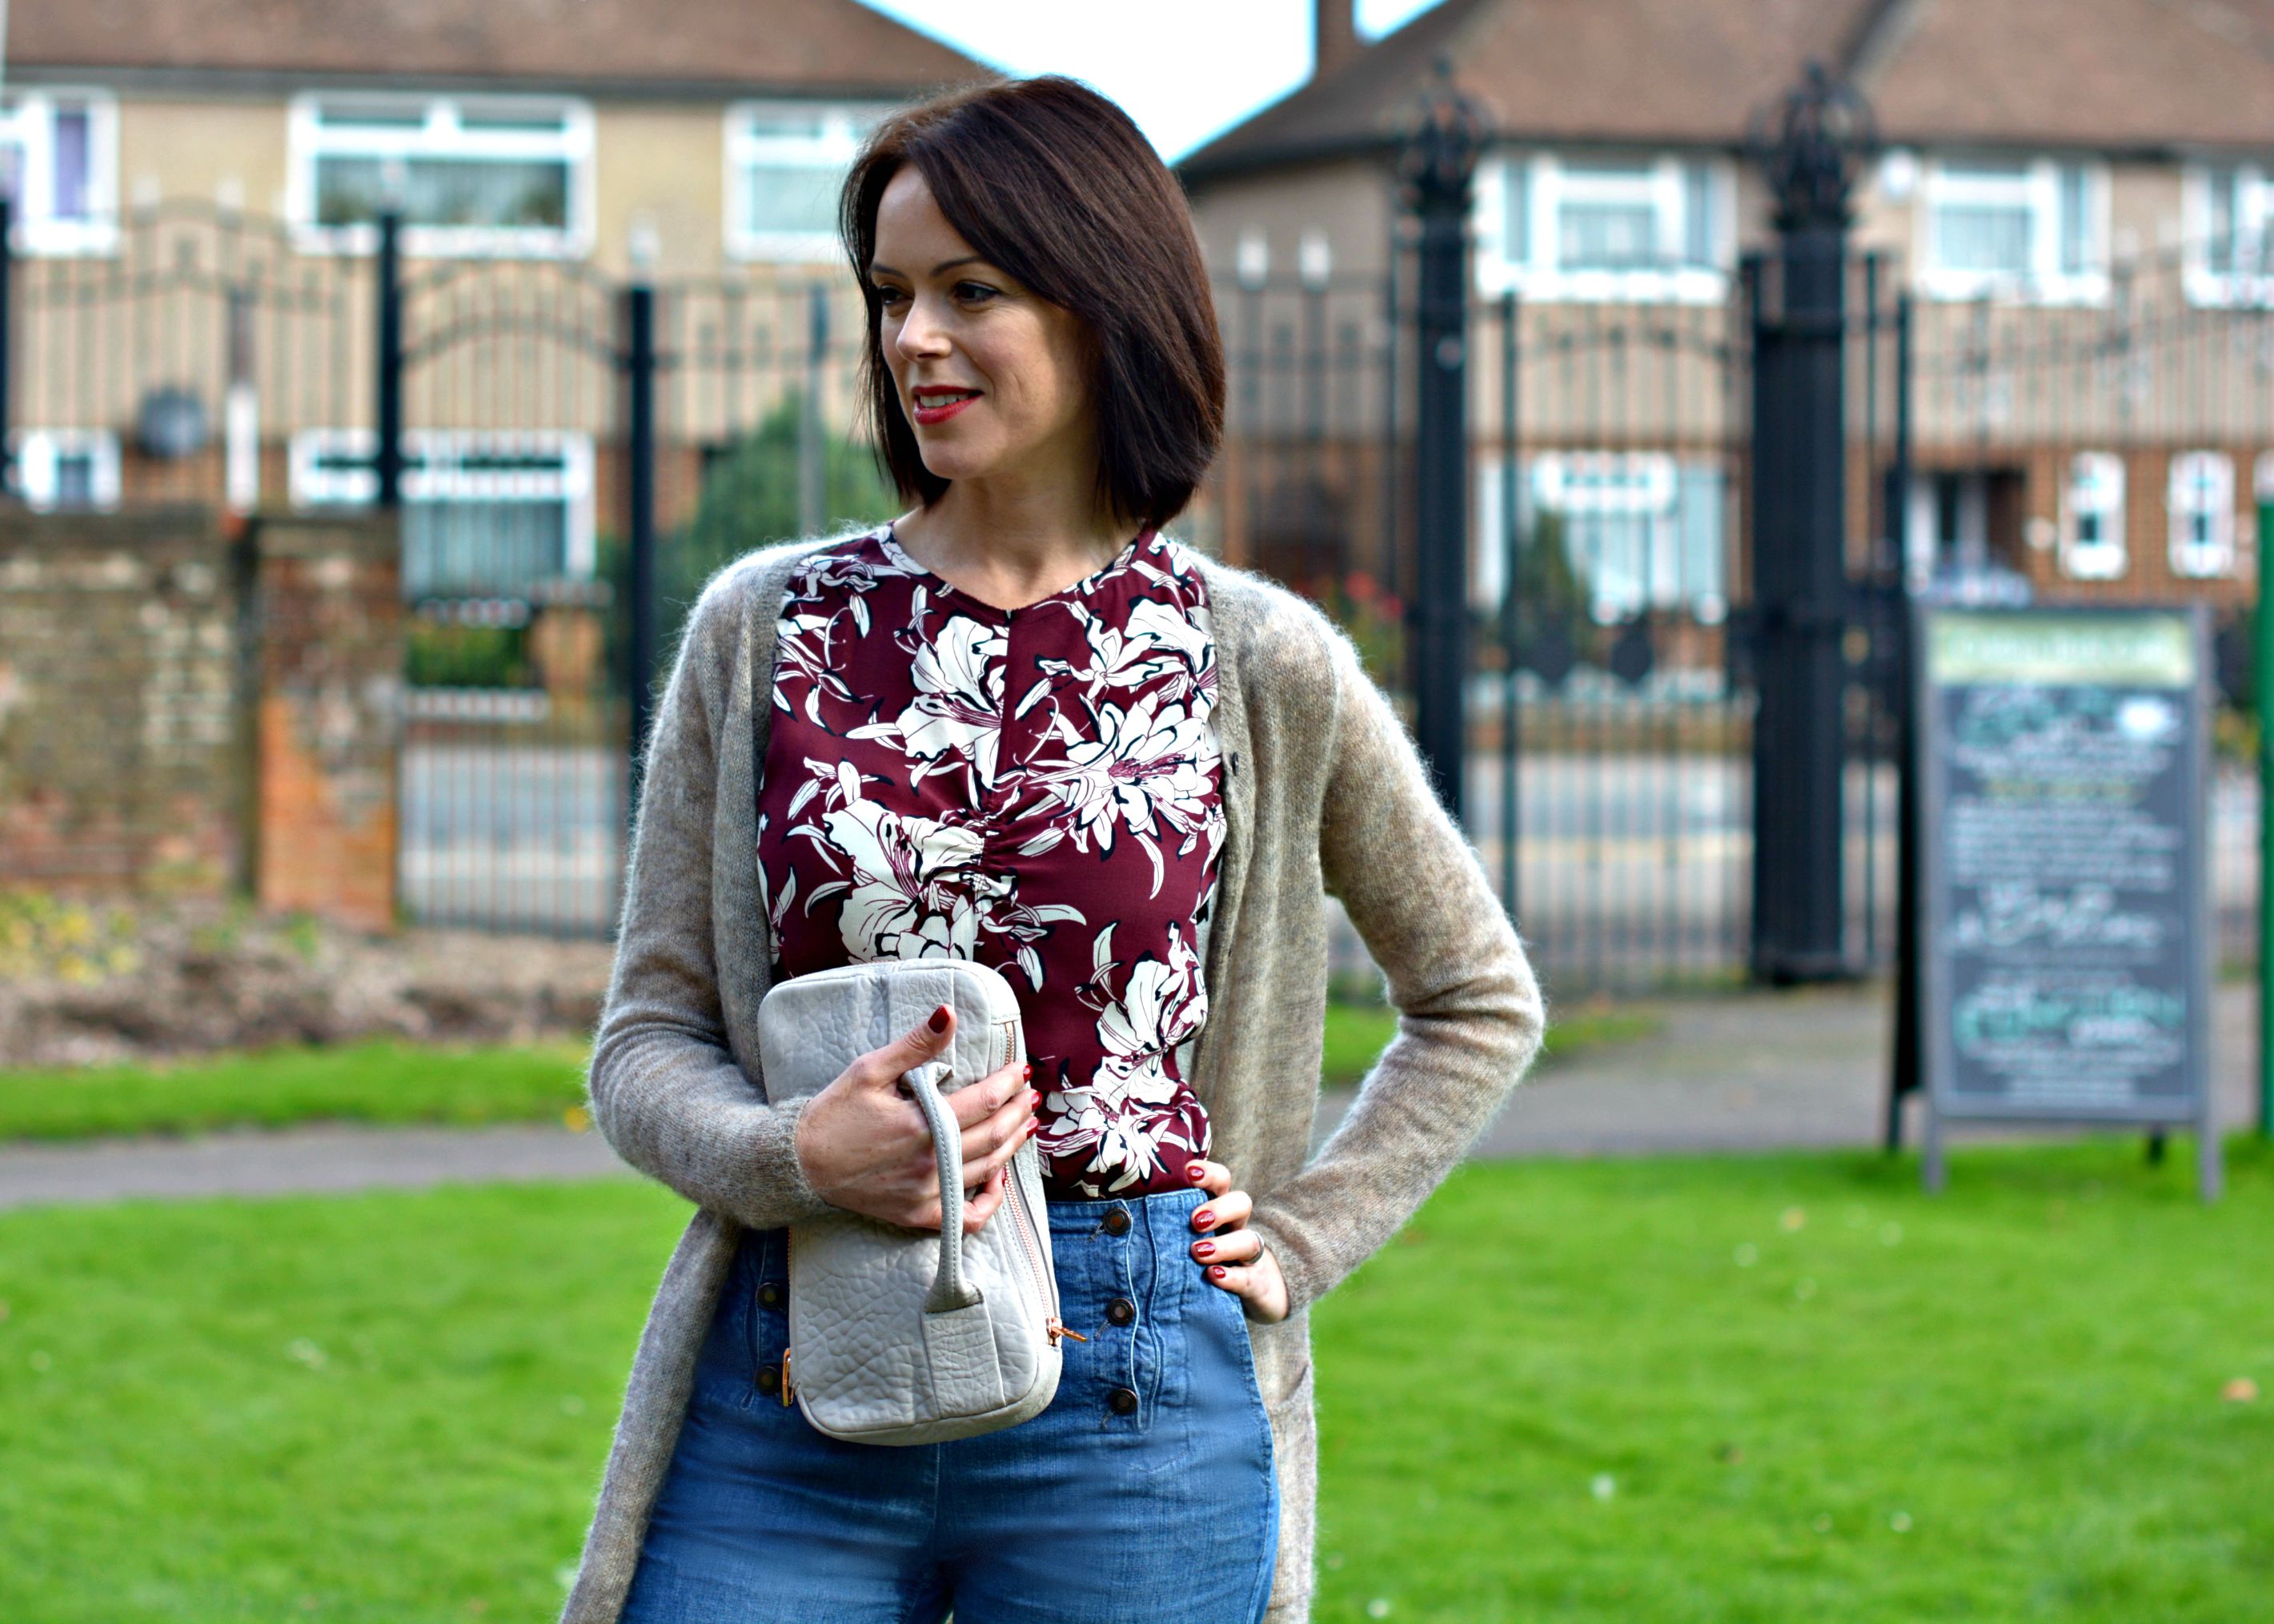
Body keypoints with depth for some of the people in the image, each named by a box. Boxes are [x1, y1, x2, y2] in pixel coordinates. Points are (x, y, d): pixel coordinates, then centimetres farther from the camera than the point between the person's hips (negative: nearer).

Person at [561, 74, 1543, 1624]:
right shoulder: (760, 630, 5)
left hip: (1129, 1400, -1)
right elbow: (646, 1045, 6)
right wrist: (799, 1156, -14)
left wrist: (1295, 1242, 6)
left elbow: (1481, 1001, 16)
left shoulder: (1262, 666, 2)